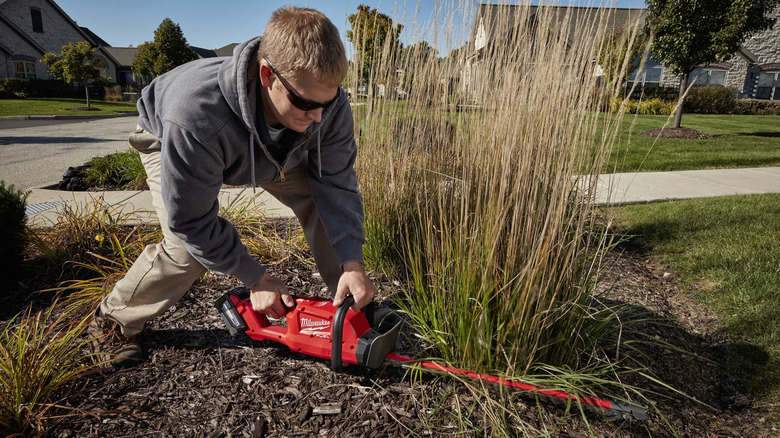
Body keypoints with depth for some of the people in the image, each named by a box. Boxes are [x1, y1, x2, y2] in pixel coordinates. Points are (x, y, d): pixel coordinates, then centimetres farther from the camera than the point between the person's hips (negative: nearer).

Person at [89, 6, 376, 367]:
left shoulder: (326, 100, -35)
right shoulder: (195, 117, -46)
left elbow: (337, 184, -22)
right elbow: (191, 221, -33)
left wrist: (353, 264, -27)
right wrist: (256, 279, -26)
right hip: (170, 140, -3)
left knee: (321, 200, -10)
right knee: (188, 250, -21)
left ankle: (351, 306, 8)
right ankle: (113, 320, 9)